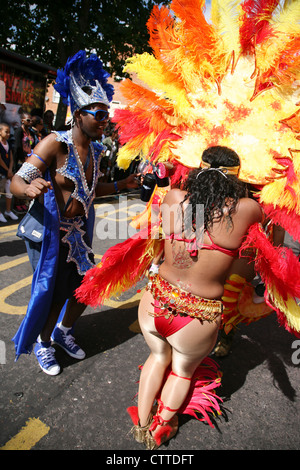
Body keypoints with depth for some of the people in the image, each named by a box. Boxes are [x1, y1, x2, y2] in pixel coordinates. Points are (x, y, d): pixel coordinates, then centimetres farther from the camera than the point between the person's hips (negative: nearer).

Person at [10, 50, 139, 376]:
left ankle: (63, 332, 40)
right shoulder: (55, 143, -17)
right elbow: (17, 181, -21)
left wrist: (120, 185, 9)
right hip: (48, 232, -7)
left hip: (78, 233, 7)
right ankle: (43, 344, 33)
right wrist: (30, 187, -44)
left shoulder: (95, 150, 6)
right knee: (54, 294, 2)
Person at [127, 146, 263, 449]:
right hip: (198, 319, -2)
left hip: (154, 304, 3)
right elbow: (264, 215, 6)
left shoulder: (173, 198, -11)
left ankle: (141, 424, 41)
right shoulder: (244, 209, -18)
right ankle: (160, 428, 41)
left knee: (159, 356, 34)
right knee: (183, 370, 30)